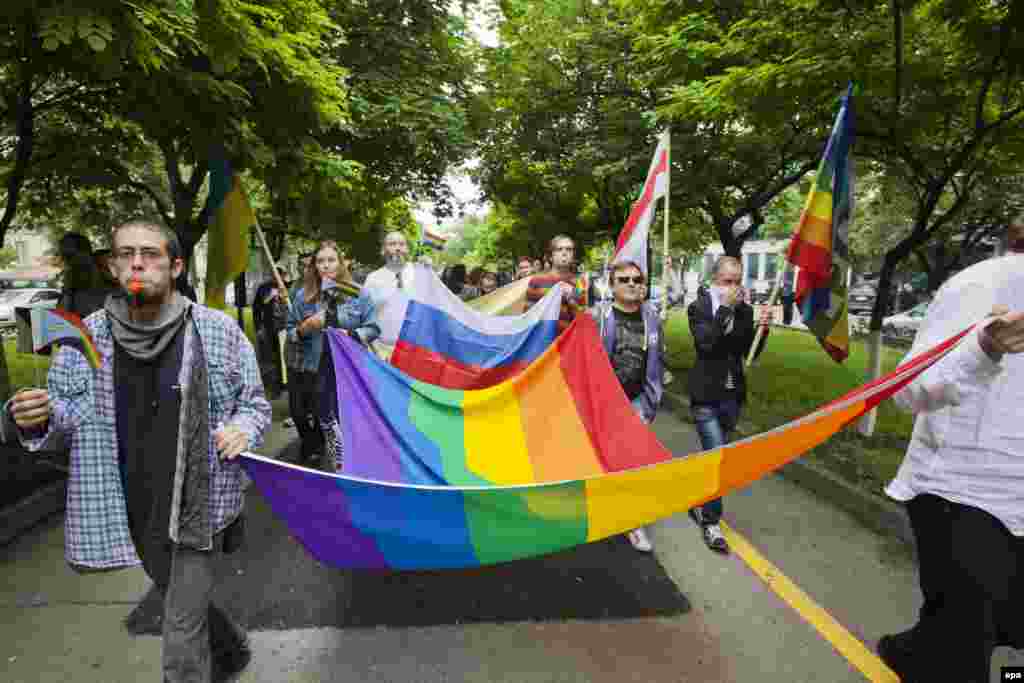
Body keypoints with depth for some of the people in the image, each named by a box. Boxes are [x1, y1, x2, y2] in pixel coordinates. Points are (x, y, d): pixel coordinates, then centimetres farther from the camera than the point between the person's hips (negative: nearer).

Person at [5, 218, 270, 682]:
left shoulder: (218, 330, -11)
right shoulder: (85, 337, -4)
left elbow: (254, 402, -1)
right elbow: (64, 417, 5)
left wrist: (242, 429, -22)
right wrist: (32, 420, -17)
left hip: (199, 507, -4)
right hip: (132, 513, 4)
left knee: (182, 646, 2)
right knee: (184, 605, 27)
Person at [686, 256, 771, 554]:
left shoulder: (744, 310, 4)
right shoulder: (698, 308, -7)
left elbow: (751, 354, 5)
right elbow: (706, 343, -22)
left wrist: (762, 328, -13)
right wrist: (725, 308, -21)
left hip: (733, 395, 5)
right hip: (706, 396, -5)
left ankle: (699, 503, 37)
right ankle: (711, 522, 7)